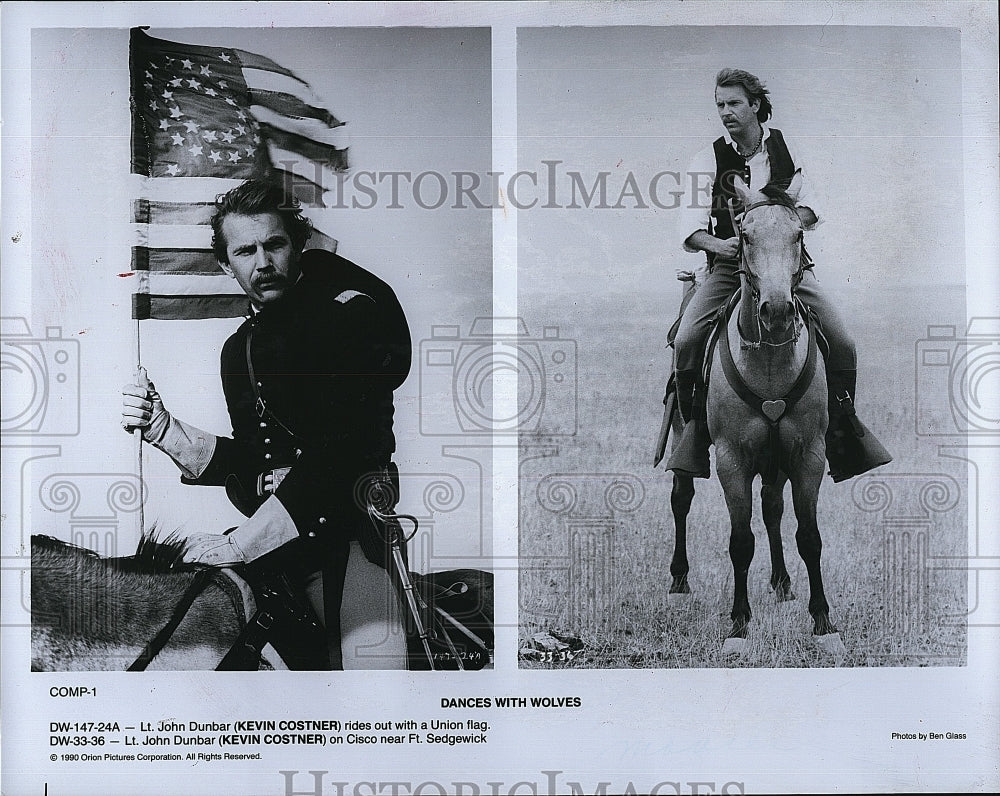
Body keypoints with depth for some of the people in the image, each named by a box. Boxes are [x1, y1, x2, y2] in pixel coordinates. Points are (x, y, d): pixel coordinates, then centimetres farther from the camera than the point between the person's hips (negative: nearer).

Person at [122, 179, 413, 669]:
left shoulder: (351, 310, -7)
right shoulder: (239, 348, 18)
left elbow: (342, 448, -18)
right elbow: (253, 465, 13)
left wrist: (239, 543, -20)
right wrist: (160, 428, -3)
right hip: (285, 543, 6)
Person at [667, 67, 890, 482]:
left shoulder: (784, 148, 9)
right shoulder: (709, 159, 2)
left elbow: (808, 211, 9)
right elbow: (690, 230, -6)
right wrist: (718, 243, -27)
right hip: (729, 265, -1)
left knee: (841, 342, -12)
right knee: (686, 339, -24)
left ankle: (843, 425, 8)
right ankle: (695, 428, -5)